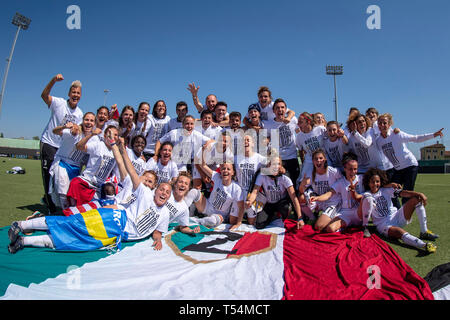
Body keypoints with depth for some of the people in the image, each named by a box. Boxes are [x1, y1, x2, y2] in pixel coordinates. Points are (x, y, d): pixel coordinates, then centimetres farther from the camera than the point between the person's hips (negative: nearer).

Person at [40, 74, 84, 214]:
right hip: (49, 143, -5)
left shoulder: (80, 113, 5)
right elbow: (44, 95, -27)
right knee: (49, 175, -3)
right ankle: (51, 208, 7)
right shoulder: (59, 103, -10)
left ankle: (47, 198, 37)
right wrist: (53, 81, -40)